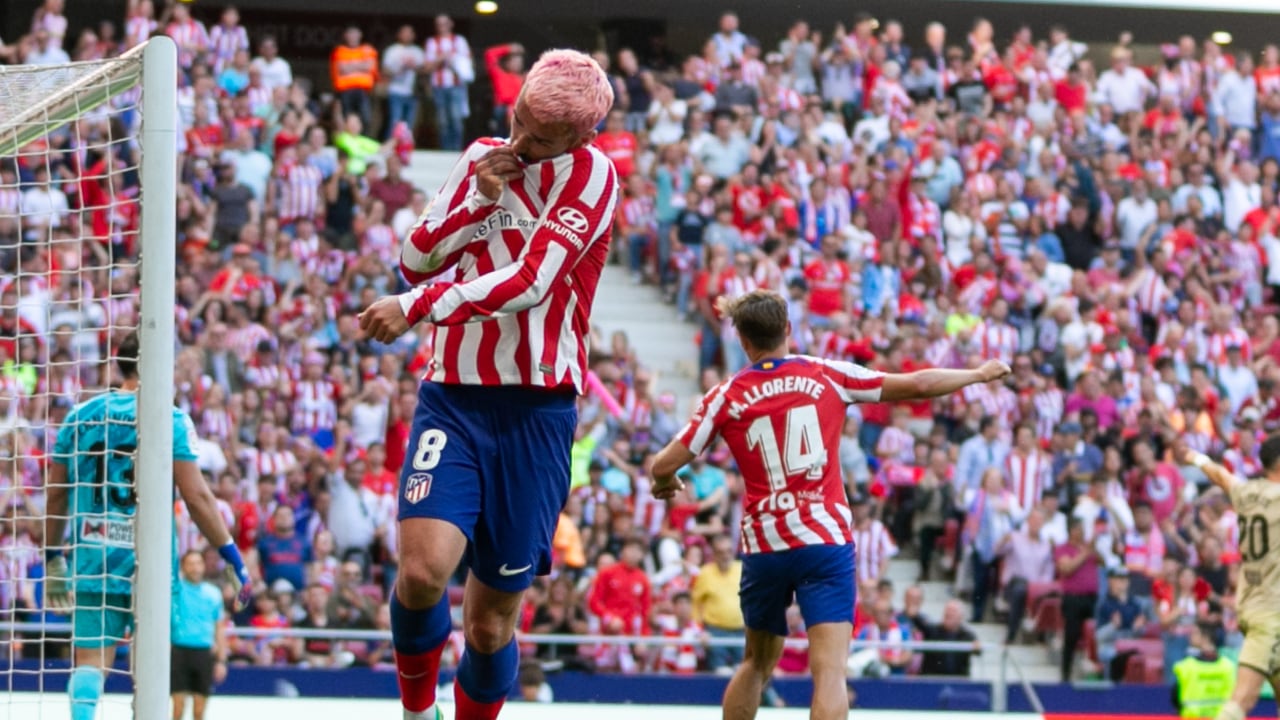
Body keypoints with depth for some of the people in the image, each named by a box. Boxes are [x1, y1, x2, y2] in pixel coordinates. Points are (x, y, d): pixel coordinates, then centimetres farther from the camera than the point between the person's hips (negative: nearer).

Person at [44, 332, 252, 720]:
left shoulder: (79, 416, 7)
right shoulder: (171, 419, -5)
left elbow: (56, 494, 12)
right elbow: (196, 497, -9)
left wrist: (54, 558, 23)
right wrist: (232, 558, -2)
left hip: (92, 557, 3)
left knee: (90, 661, 4)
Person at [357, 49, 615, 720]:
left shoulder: (590, 172, -6)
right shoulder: (481, 157, 11)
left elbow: (529, 282, -17)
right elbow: (416, 259, 8)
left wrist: (417, 306, -20)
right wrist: (479, 199, -6)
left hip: (537, 408, -3)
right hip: (453, 394, 3)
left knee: (492, 616, 1)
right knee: (423, 566, -21)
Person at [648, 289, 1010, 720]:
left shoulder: (726, 397, 2)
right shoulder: (827, 374, 2)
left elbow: (664, 466, -1)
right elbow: (917, 385, 5)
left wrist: (665, 484, 23)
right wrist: (978, 374, 21)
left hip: (763, 546, 2)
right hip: (825, 540, -2)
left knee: (757, 663, 23)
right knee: (829, 670, -10)